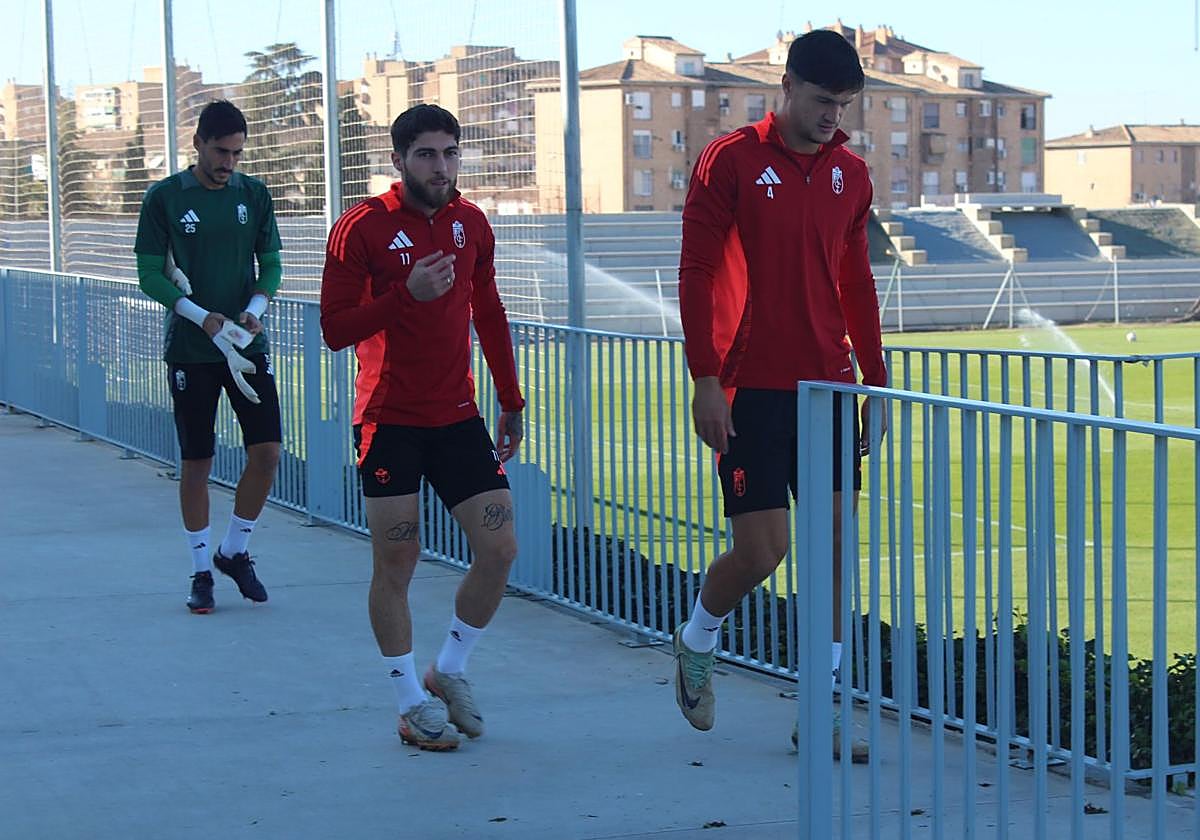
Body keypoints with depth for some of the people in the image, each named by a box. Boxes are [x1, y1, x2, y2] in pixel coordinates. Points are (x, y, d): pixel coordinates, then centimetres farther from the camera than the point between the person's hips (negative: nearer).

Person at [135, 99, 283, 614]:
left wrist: (255, 309, -10)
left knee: (267, 451, -3)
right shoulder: (164, 198, -3)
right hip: (191, 350, -3)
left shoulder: (254, 195, 5)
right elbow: (149, 274, -4)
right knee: (196, 461, 2)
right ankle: (201, 572, 14)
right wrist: (204, 318, -16)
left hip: (248, 345, 3)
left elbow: (271, 263, 9)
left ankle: (234, 552, 17)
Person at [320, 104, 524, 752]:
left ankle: (449, 672, 20)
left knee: (499, 549, -1)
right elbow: (334, 329, -11)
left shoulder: (470, 223, 7)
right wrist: (408, 294, -23)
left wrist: (510, 401, 17)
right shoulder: (363, 227, -9)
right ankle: (412, 703, 13)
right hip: (389, 422, -5)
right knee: (395, 563, -1)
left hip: (457, 418, 5)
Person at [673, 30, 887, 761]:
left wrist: (875, 381, 14)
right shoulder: (731, 162, -6)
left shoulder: (850, 174, 10)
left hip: (827, 386, 5)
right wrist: (706, 379, -12)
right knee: (762, 549, -6)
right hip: (753, 391, -5)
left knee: (835, 545, 2)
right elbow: (696, 274, -7)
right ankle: (697, 644, 25)